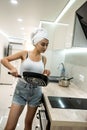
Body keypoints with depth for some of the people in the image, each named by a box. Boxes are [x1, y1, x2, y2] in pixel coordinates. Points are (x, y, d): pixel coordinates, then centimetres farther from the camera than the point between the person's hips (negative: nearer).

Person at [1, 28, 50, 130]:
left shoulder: (43, 59, 3)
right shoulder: (25, 53, -6)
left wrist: (45, 74, -9)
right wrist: (12, 68, -21)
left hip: (36, 92, 3)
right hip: (21, 89, -2)